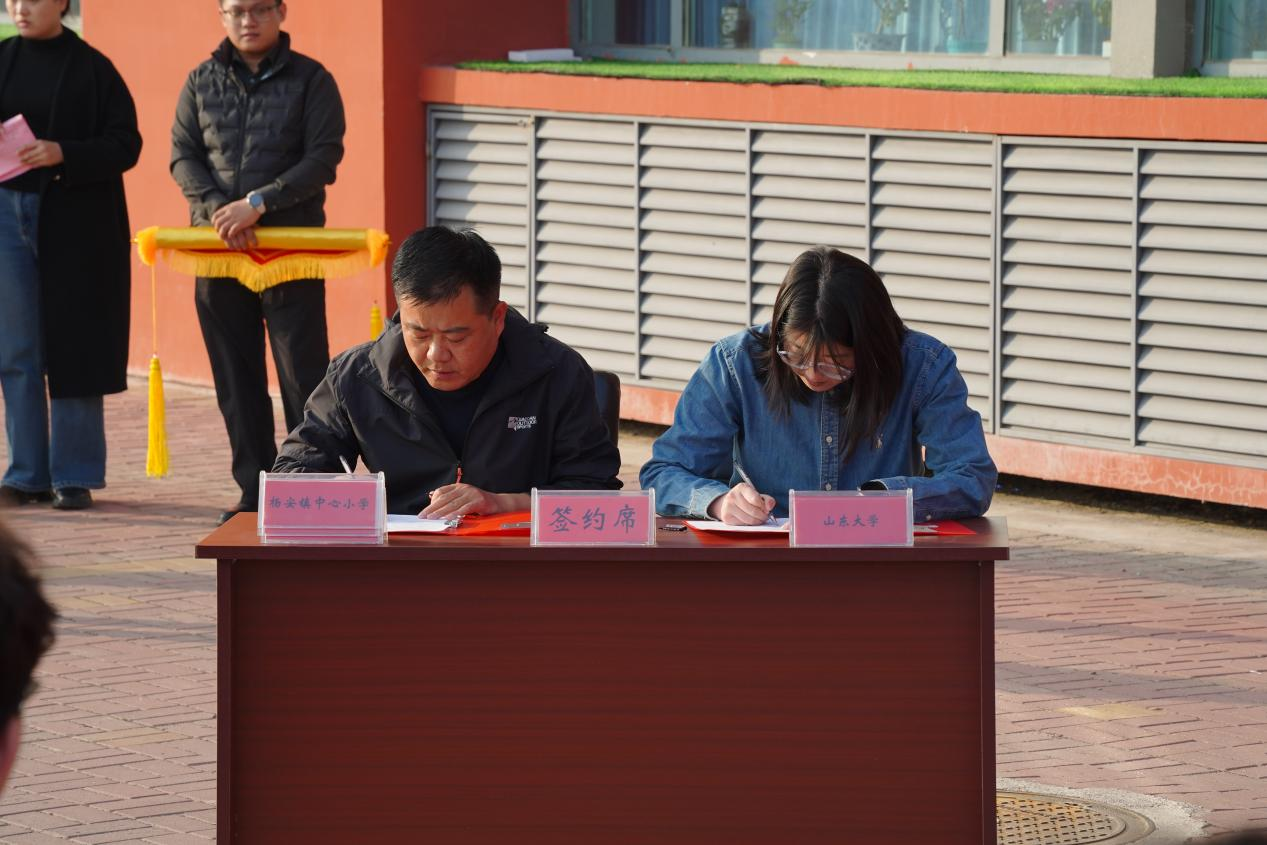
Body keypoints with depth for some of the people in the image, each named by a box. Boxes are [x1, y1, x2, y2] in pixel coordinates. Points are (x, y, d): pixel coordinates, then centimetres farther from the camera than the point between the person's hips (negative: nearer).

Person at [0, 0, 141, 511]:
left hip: (77, 224, -3)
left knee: (74, 348, 0)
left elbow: (126, 145, -6)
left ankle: (75, 476, 6)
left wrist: (63, 155, -19)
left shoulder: (92, 69, -2)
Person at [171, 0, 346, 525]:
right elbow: (182, 156, 6)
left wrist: (258, 203, -17)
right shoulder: (202, 82, 11)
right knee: (235, 379, 6)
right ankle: (254, 492, 13)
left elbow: (322, 160, -7)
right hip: (216, 247, 4)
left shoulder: (311, 81, 0)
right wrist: (217, 208, -12)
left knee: (304, 377, -5)